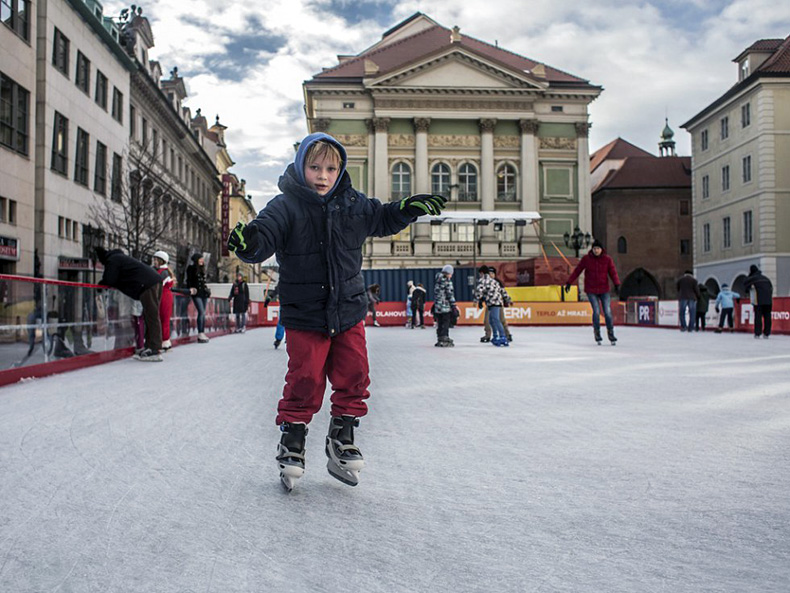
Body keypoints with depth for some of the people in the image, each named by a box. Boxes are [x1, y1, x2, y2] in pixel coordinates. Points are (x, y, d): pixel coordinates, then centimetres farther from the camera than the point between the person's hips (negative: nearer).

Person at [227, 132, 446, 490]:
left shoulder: (353, 204, 3)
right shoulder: (285, 207, -11)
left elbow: (383, 219, 18)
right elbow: (265, 234, -24)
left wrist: (410, 208, 3)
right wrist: (249, 242, -46)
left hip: (349, 311, 5)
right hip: (304, 316, -4)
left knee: (353, 377, 9)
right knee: (305, 381, 0)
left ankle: (342, 439, 28)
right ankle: (292, 440, 22)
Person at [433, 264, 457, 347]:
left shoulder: (437, 282, 13)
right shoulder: (447, 281, -10)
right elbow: (450, 294, -12)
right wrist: (454, 306, -10)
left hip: (437, 307, 7)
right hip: (446, 307, -7)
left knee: (439, 324, 12)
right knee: (445, 324, -2)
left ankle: (440, 340, 16)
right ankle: (444, 341, -3)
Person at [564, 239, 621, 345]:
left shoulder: (607, 259, -1)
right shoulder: (586, 259, -2)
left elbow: (613, 272, -6)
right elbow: (577, 271, 2)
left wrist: (617, 284, -20)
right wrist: (569, 282, -1)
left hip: (604, 290, 1)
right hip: (591, 290, -1)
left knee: (608, 312, -3)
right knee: (596, 311, -9)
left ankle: (611, 333, 14)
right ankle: (597, 332, 11)